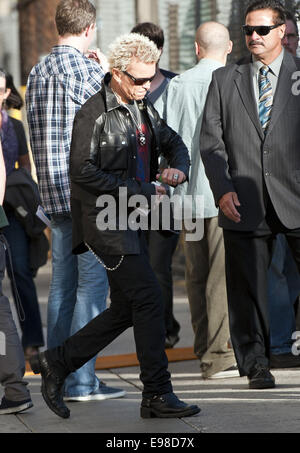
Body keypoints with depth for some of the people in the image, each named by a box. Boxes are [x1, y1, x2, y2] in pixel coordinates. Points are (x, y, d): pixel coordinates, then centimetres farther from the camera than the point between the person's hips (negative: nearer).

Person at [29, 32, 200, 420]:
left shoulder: (143, 109, 13)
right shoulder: (93, 113, -12)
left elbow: (172, 142, 27)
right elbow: (82, 171, -18)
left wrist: (178, 167, 3)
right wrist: (140, 192, -17)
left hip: (130, 222, 9)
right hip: (106, 222, -9)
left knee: (126, 309, 10)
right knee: (148, 298, -11)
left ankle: (56, 363, 22)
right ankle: (157, 395, -4)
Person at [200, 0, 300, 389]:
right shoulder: (224, 80, 12)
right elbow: (211, 140, 8)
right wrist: (223, 189, -4)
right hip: (244, 203, 2)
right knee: (247, 288, 3)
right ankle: (256, 365, 13)